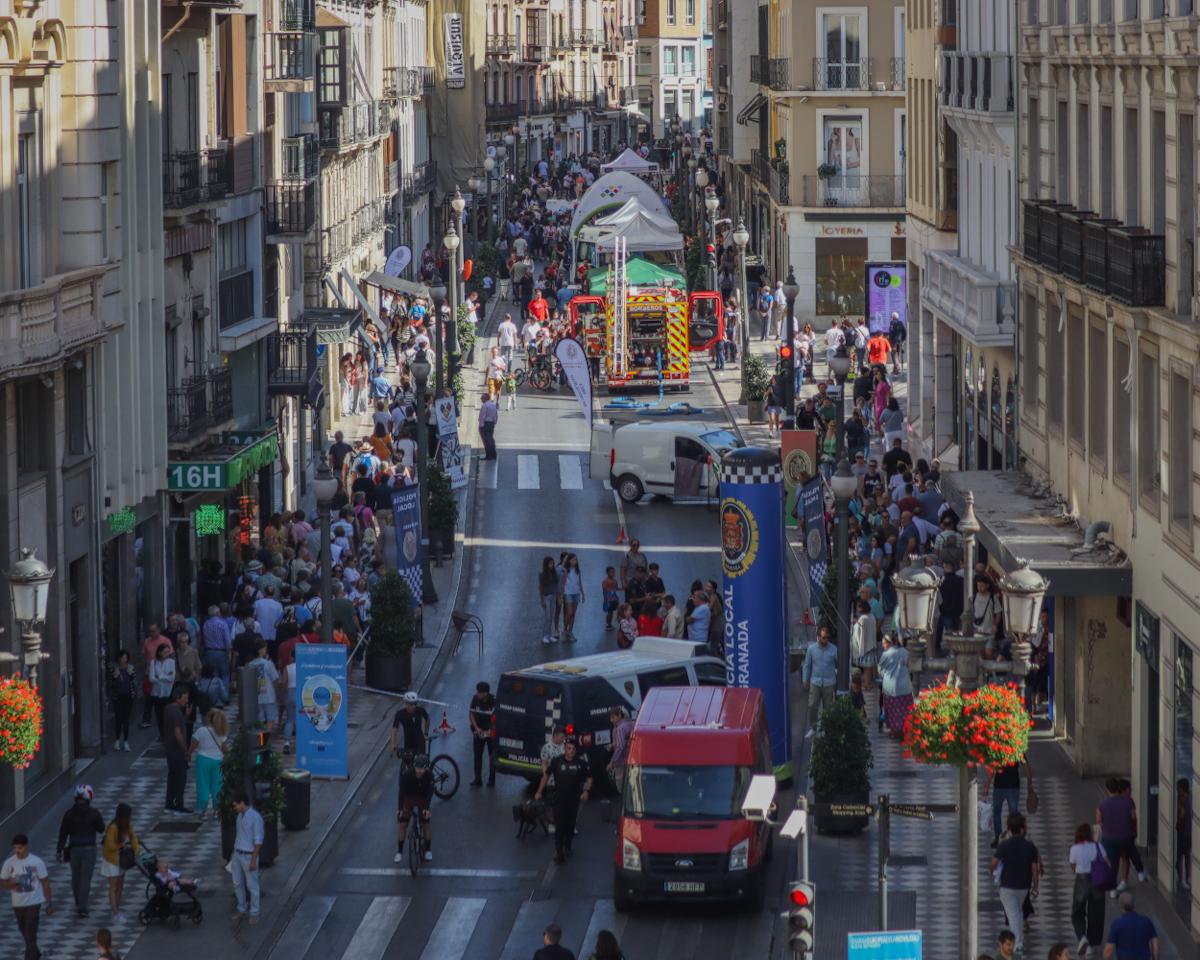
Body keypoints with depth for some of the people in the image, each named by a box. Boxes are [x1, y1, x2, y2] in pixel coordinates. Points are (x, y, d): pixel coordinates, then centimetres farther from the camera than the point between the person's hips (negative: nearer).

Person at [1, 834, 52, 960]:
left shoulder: (36, 862, -11)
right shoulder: (9, 863, -3)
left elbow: (45, 882, -3)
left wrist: (49, 903, -2)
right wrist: (11, 883, -19)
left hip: (34, 902, -4)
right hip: (18, 904, 4)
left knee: (31, 935, -11)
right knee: (25, 934, 19)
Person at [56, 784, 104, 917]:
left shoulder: (69, 813, -5)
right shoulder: (94, 813, -9)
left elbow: (63, 833, -2)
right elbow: (101, 829, 3)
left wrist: (60, 851, 3)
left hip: (74, 850, 2)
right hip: (89, 849, -2)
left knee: (75, 877, 19)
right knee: (86, 879, -1)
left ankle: (78, 903, 33)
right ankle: (82, 907, -8)